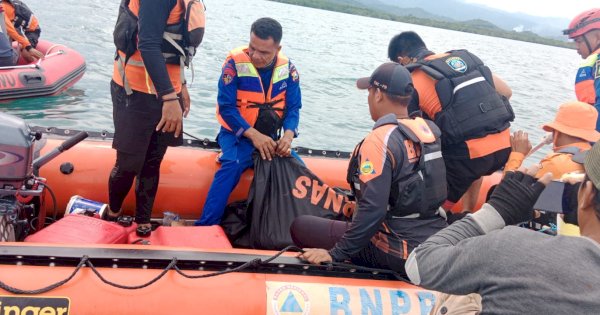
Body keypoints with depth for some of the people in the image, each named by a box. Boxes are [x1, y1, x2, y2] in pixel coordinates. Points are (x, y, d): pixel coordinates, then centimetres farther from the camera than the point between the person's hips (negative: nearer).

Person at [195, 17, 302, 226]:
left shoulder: (288, 69, -2)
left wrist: (288, 134, -21)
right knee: (234, 164, -34)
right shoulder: (235, 63, -14)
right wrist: (253, 134, -26)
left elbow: (293, 107, -1)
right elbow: (226, 108, -16)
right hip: (237, 133, -4)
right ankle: (205, 226, -31)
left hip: (270, 137, 4)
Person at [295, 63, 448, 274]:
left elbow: (372, 210, -25)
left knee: (301, 227, -1)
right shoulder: (430, 130, 3)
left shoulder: (379, 140, -19)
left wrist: (335, 254, -17)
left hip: (399, 254, -8)